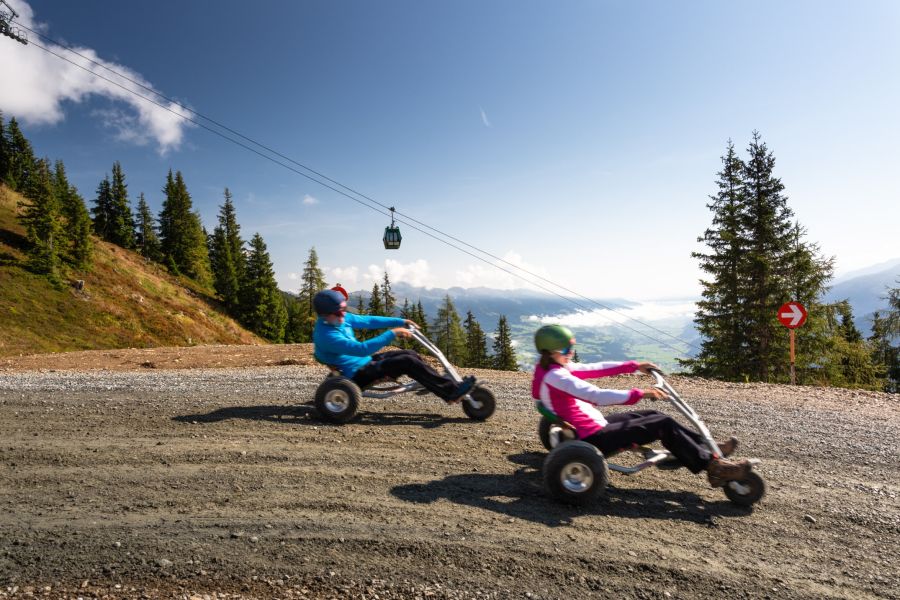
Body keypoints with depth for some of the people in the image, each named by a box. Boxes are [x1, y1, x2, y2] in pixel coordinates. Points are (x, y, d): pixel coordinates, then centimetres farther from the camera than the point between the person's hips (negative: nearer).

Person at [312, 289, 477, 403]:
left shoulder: (341, 319, 3)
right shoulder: (326, 335, -25)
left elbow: (368, 321, 10)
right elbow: (361, 349, -33)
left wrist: (401, 322, 5)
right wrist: (391, 334, -32)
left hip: (364, 362, 9)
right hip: (357, 375, -9)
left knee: (411, 354, 0)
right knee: (407, 361, -19)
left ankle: (443, 383, 7)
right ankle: (452, 391, -15)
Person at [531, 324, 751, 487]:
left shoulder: (554, 367, 8)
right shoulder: (554, 376, -23)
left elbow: (597, 369, 10)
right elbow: (597, 396, -32)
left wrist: (635, 366, 9)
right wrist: (639, 394, -32)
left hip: (592, 429, 10)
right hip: (593, 439, -10)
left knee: (652, 415, 12)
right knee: (663, 424, -9)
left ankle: (709, 449, 18)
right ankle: (713, 466, 1)